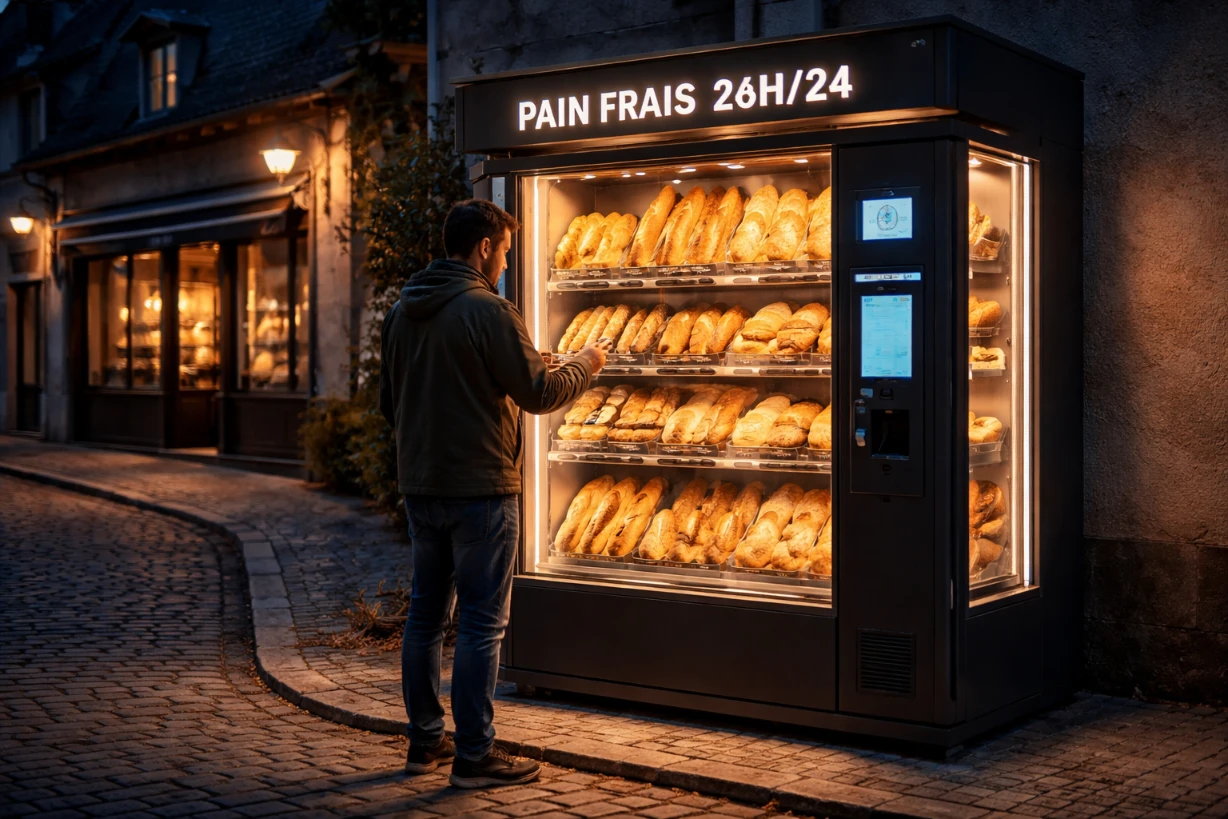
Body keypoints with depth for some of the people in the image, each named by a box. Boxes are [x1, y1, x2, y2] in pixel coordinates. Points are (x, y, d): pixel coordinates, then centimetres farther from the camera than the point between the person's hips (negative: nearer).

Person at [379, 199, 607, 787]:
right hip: (480, 488, -8)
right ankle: (474, 755, 4)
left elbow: (388, 401, 16)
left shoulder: (401, 312, 9)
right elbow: (539, 393, -14)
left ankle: (425, 740, 24)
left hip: (418, 485, 8)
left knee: (425, 614, 15)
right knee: (481, 623, -1)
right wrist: (586, 365, 3)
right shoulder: (488, 311, -15)